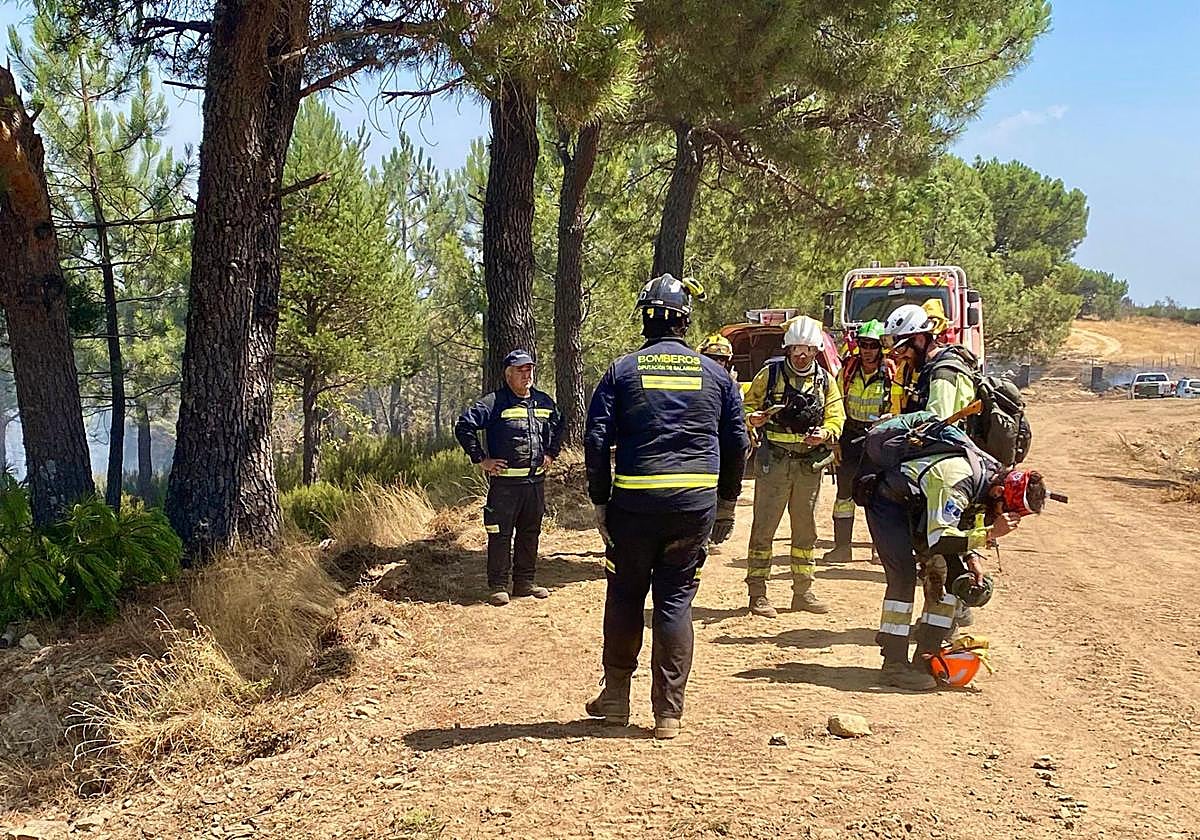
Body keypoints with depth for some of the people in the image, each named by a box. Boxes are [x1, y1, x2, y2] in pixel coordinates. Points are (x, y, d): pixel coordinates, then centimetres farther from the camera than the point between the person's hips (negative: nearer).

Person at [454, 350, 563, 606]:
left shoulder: (544, 402, 10)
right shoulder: (494, 403, -9)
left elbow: (557, 427, 30)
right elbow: (464, 427, -11)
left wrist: (551, 454, 19)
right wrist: (481, 459, -11)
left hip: (536, 481, 6)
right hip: (504, 482, -6)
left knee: (530, 533, 12)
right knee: (500, 535, -2)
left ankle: (524, 582, 23)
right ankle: (498, 587, 5)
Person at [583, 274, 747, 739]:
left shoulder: (622, 371, 1)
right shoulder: (715, 374, 7)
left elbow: (596, 441, -3)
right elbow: (737, 443, 10)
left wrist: (600, 502, 4)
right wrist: (727, 502, 18)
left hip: (635, 501, -1)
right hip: (697, 501, 1)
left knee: (625, 596, 13)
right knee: (676, 600, 6)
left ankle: (616, 697, 22)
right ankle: (669, 712, 7)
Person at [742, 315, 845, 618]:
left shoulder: (826, 381, 9)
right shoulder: (770, 374, 0)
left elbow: (836, 417, 6)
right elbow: (747, 405, 3)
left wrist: (824, 433, -16)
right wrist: (753, 418, -20)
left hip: (810, 465, 4)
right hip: (774, 463, -4)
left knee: (806, 530, 12)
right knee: (764, 528, -3)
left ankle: (803, 591, 24)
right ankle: (757, 593, 2)